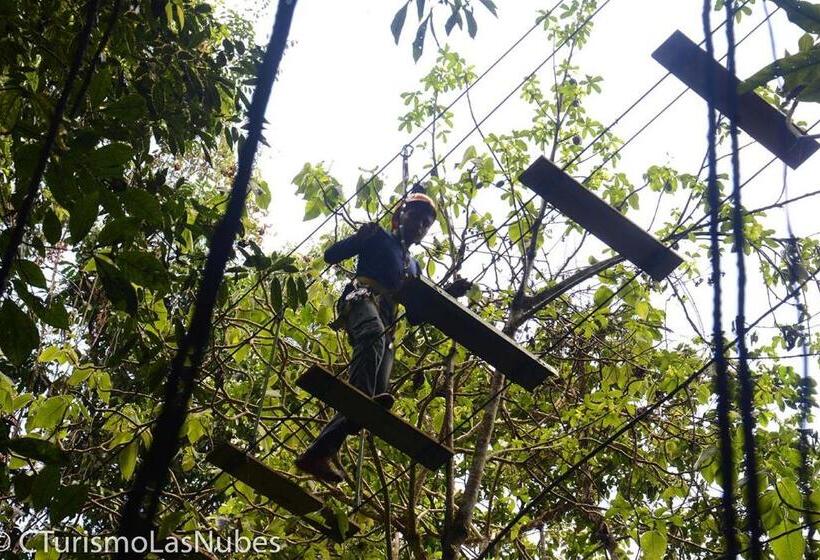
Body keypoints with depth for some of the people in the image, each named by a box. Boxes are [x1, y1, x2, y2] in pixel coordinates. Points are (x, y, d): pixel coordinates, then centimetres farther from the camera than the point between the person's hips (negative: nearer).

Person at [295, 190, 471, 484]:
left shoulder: (414, 267, 36)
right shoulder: (379, 238, 18)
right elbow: (331, 255, 10)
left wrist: (449, 293, 16)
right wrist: (360, 238, -8)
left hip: (386, 325, 6)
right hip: (362, 299, -6)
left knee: (378, 392, -14)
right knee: (374, 334, -42)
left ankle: (316, 454, -20)